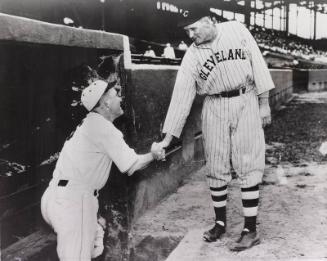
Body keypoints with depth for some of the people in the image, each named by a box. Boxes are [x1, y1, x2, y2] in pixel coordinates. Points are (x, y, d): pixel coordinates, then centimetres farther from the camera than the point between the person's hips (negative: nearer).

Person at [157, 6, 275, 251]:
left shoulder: (237, 30, -5)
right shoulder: (192, 56, -3)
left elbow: (257, 63, 0)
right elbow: (181, 96, -4)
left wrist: (264, 102, -3)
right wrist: (167, 138, -8)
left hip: (246, 102, -2)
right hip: (214, 109, 2)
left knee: (248, 166, -2)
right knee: (216, 167, 5)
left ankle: (251, 230, 3)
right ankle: (220, 222, 21)